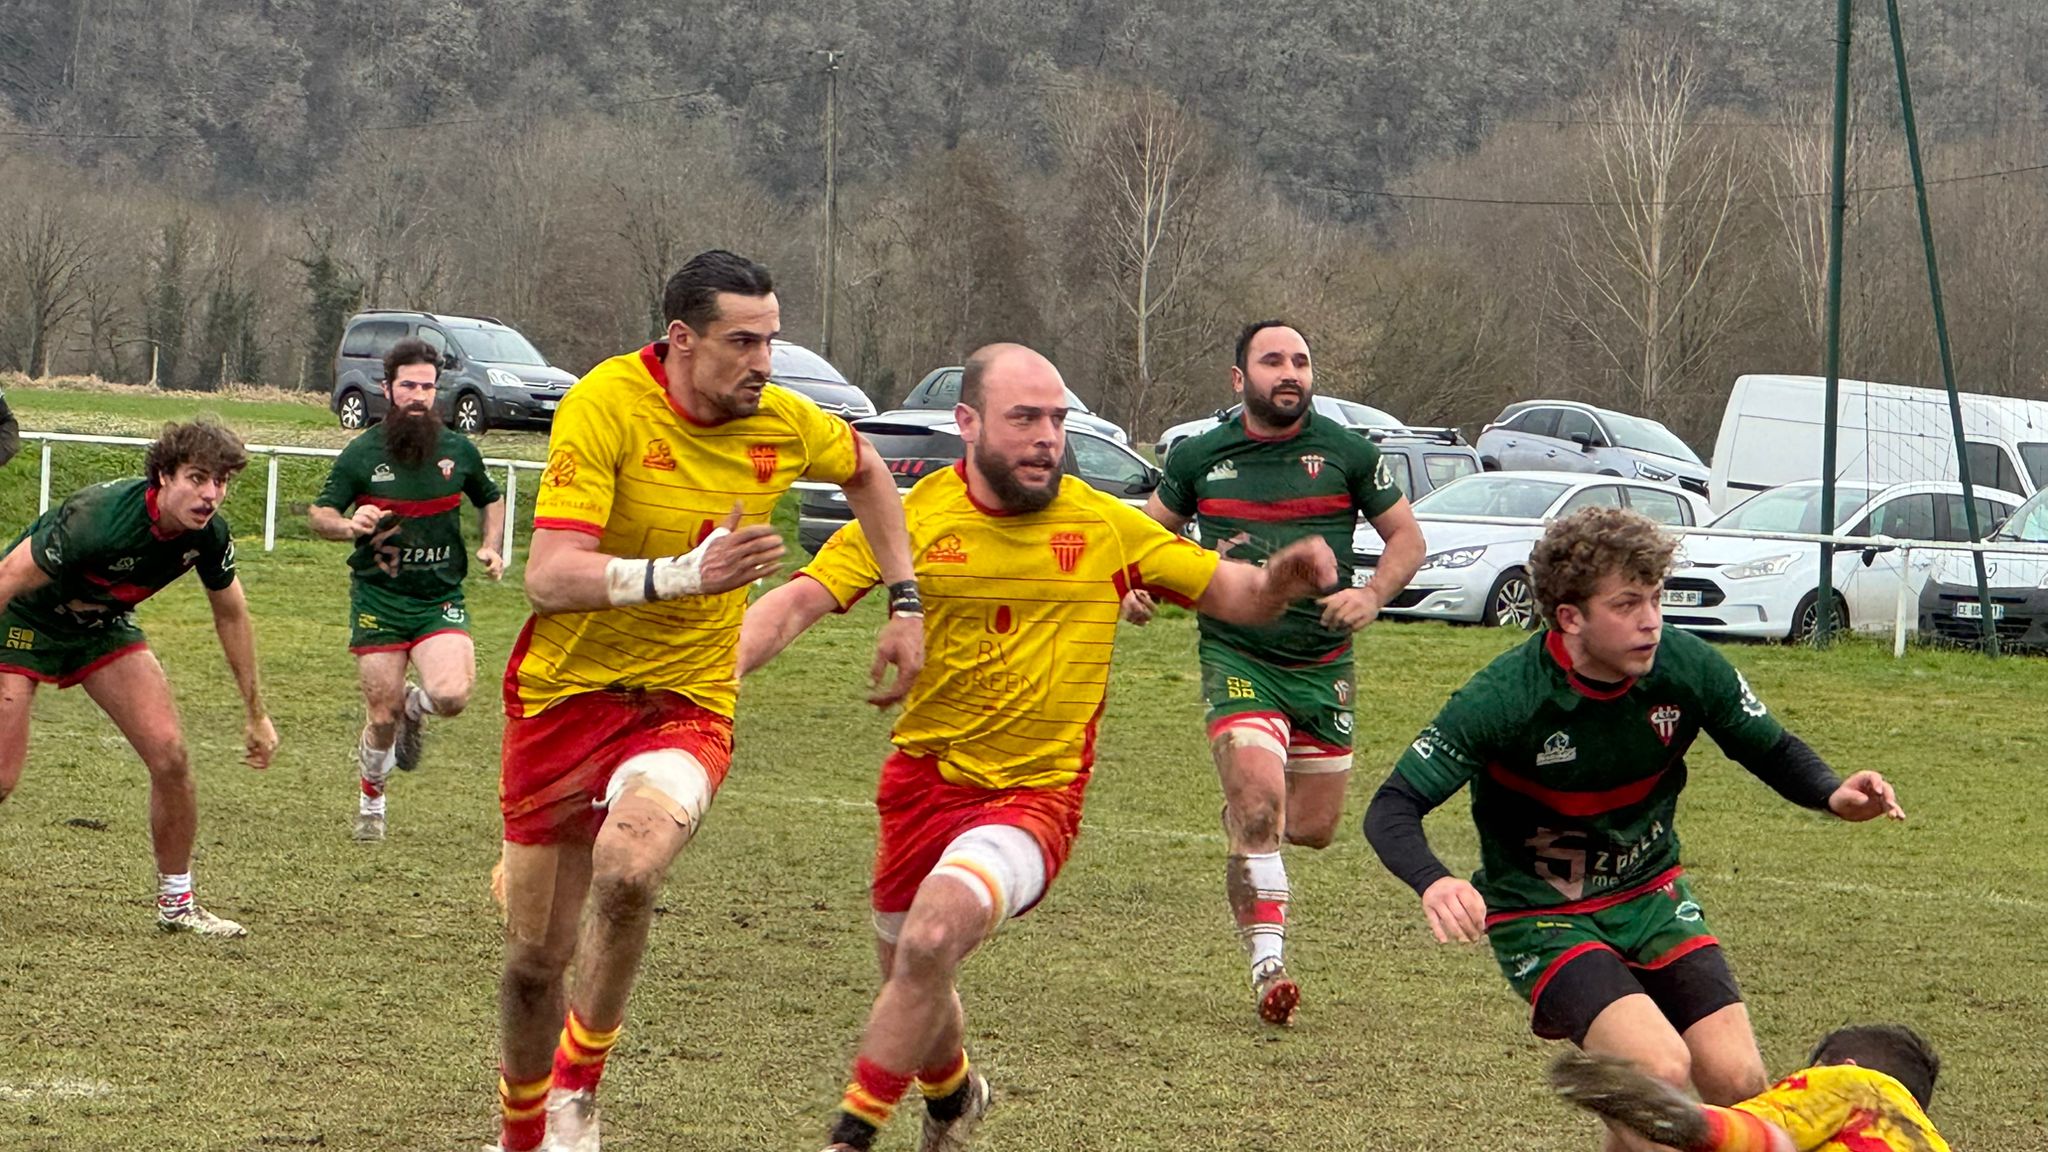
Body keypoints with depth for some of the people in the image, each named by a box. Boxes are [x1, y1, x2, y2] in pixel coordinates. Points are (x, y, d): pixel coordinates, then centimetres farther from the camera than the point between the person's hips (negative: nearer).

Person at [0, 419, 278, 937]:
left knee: (169, 752, -8)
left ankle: (176, 902, 7)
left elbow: (231, 615, 4)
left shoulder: (210, 535, -16)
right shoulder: (99, 519, -37)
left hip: (104, 626, 5)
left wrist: (255, 713, 10)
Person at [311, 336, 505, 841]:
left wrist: (491, 547, 4)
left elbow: (491, 499, 22)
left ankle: (414, 706, 16)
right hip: (377, 596, -1)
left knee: (451, 696, -22)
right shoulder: (361, 454, -3)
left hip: (440, 598, 1)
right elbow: (319, 514, 2)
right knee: (382, 717, 0)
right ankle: (370, 803, 27)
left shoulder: (458, 451, 3)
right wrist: (349, 525, -20)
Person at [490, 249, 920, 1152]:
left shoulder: (783, 424, -4)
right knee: (533, 957, 6)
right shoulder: (605, 406, -18)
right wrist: (684, 576, -39)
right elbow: (549, 576, -26)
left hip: (686, 703, 1)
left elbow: (865, 471, 21)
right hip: (564, 694, -1)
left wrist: (905, 603, 17)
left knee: (627, 866, -31)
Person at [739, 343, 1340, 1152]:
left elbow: (1227, 594, 4)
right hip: (924, 781, 3)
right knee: (910, 986, 16)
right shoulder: (912, 518, -5)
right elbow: (798, 604, -10)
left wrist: (1280, 580, -19)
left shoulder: (1104, 526, -4)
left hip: (1037, 794, -3)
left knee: (933, 938, -28)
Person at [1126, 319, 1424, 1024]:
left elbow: (1406, 536, 8)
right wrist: (1136, 585, -2)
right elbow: (1152, 530, 19)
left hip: (1323, 665, 2)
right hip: (1236, 658, -2)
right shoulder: (1200, 457, 4)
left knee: (1314, 828, 7)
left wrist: (1372, 596, -10)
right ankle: (1268, 964, -15)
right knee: (1260, 810, -20)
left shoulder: (1346, 453, 2)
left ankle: (1245, 812, 42)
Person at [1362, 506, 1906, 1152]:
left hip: (1652, 897, 5)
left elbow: (1772, 752, 5)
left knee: (1737, 1080, -11)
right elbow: (1392, 809, -22)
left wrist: (1833, 796, -17)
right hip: (1541, 917, -5)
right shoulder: (1504, 699, -23)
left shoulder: (1688, 667, -12)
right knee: (1661, 1069, -26)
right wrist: (1433, 883, -44)